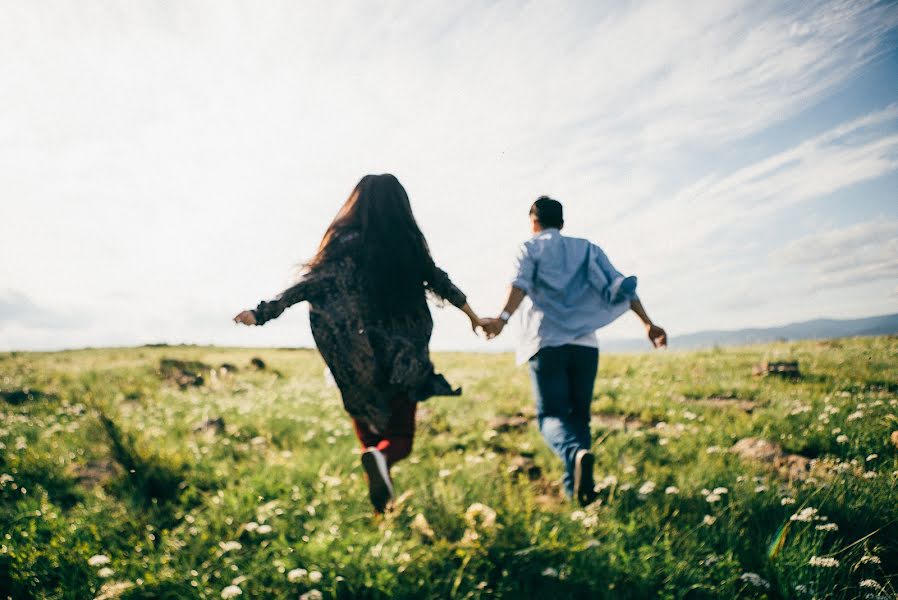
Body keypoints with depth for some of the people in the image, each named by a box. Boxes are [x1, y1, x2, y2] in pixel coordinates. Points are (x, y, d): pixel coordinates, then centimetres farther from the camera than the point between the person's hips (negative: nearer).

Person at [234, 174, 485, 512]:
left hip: (357, 362, 0)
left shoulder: (346, 242, -4)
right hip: (402, 360, 0)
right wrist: (473, 315, 26)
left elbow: (311, 284, -14)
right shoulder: (409, 243, 1)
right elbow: (440, 282, 11)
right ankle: (381, 458, -23)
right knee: (401, 437, 8)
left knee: (368, 429, 19)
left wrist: (263, 313, -14)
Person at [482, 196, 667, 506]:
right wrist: (647, 323, 1)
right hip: (585, 344, 3)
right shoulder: (586, 248, 19)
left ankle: (577, 453, -31)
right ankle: (575, 487, 7)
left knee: (552, 415, 0)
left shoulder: (530, 248, 9)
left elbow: (521, 284, -13)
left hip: (547, 344, -3)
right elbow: (618, 285, 6)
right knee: (578, 415, 15)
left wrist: (503, 318, -29)